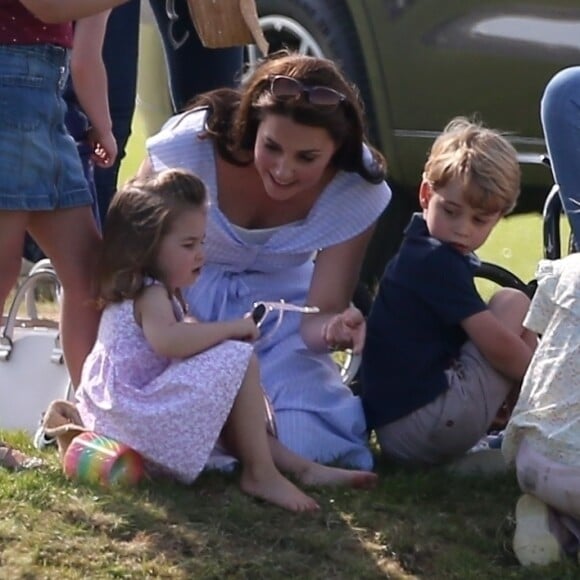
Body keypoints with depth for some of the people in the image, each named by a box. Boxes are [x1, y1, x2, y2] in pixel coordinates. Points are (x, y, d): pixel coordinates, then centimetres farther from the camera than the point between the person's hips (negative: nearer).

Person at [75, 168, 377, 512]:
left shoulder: (158, 294, 20)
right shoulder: (151, 296, -15)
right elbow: (166, 341, -36)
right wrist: (232, 328, -26)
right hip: (145, 415, -11)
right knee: (239, 360, -18)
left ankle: (302, 467, 11)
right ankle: (260, 474, -19)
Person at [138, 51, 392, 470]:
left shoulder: (356, 190, -21)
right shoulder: (192, 142, -27)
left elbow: (322, 310, -18)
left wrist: (334, 329, -44)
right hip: (182, 299, -1)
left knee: (301, 443, -22)